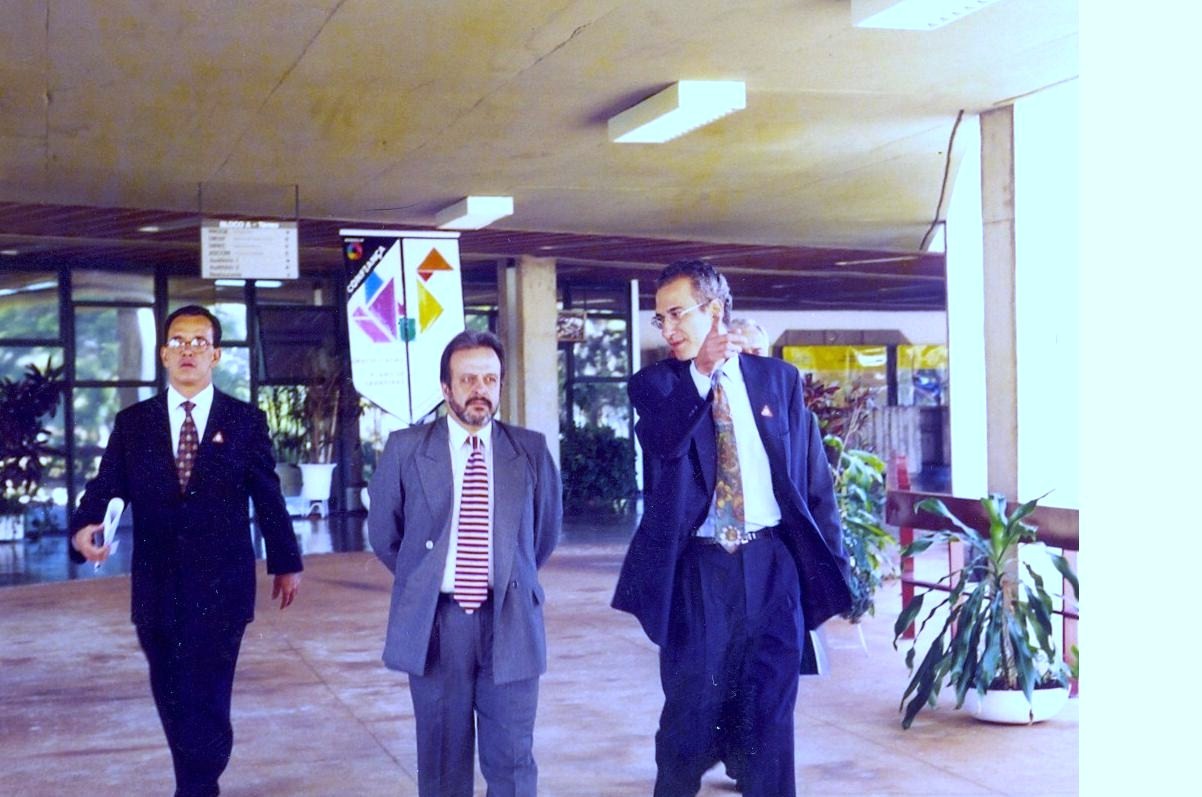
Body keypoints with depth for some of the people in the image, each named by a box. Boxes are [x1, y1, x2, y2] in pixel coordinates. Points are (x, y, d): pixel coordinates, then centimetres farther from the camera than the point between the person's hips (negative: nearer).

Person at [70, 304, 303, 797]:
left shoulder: (246, 421, 2)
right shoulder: (132, 423, 6)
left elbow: (268, 498, 6)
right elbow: (105, 489, 0)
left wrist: (285, 562, 11)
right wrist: (84, 530, -21)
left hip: (221, 589, -3)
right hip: (157, 589, 3)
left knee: (206, 702, -6)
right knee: (173, 701, 12)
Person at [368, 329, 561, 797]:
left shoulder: (531, 450, 2)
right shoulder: (405, 449, 0)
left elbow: (547, 530, 15)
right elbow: (383, 533, 11)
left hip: (509, 621, 0)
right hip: (434, 621, 0)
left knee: (512, 758, 5)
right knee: (442, 756, 10)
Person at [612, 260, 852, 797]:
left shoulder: (779, 378, 8)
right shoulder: (654, 384, 4)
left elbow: (814, 478, 9)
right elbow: (661, 442, -18)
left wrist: (833, 565, 6)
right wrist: (701, 373, -28)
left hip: (772, 564, 1)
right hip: (698, 567, -1)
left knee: (770, 712, 4)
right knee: (690, 711, 5)